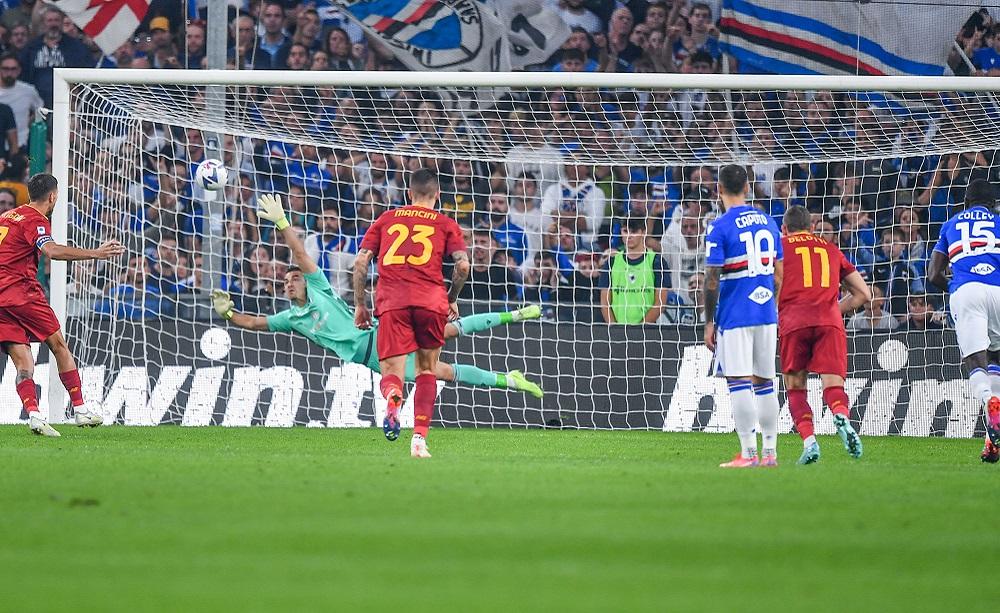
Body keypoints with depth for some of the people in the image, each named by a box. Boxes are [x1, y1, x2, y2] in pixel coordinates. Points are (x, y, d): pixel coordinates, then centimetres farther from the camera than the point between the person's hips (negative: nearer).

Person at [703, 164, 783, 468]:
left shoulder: (720, 228, -10)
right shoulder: (767, 222, 9)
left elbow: (712, 280, -11)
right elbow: (778, 275, 14)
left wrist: (709, 323, -4)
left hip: (736, 315, -6)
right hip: (766, 314, 6)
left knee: (739, 383, -6)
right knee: (764, 382, 11)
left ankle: (748, 453, -10)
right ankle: (770, 451, 13)